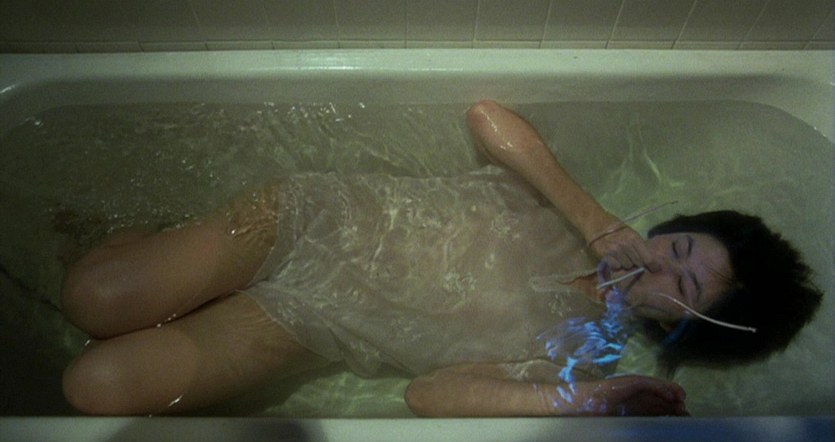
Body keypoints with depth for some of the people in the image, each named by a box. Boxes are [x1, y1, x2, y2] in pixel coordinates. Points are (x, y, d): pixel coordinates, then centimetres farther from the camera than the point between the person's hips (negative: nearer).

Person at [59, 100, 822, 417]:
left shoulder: (578, 358, -7)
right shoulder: (571, 214, -2)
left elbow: (428, 392, -15)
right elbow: (486, 115, -9)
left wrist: (578, 400, -27)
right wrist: (597, 220, -14)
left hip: (313, 322, -1)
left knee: (98, 384, -13)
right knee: (93, 297, -11)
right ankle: (125, 241, 22)